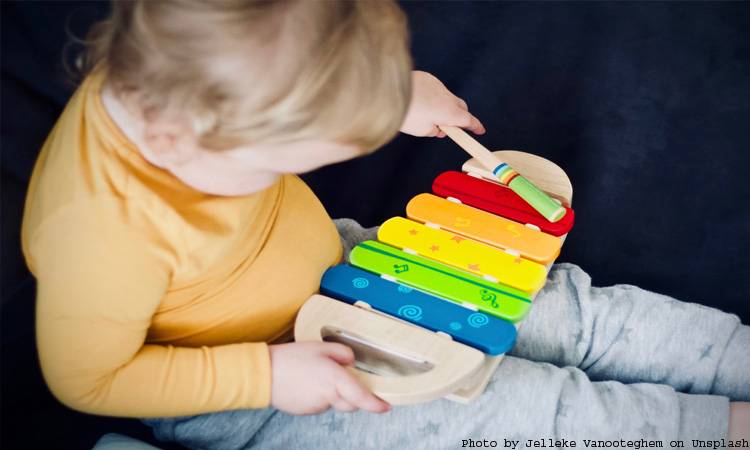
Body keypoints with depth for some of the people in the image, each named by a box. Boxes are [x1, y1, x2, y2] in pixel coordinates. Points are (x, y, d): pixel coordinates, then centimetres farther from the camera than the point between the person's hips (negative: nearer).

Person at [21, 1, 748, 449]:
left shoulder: (171, 76, -19)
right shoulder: (100, 232, -36)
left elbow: (298, 77, 4)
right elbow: (87, 379, -21)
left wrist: (397, 95, -7)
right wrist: (266, 376, -26)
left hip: (329, 264, 6)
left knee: (559, 309, -1)